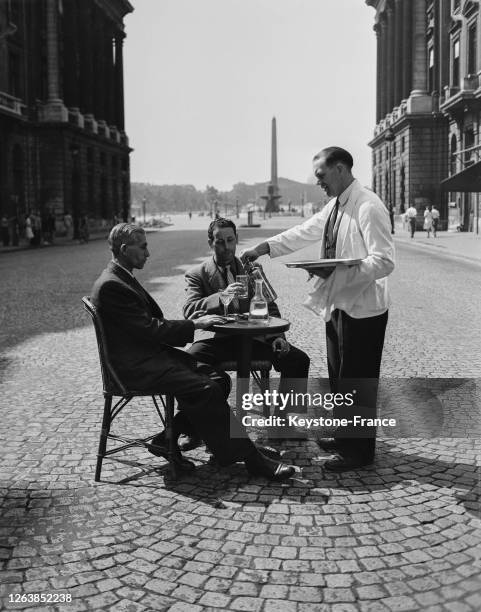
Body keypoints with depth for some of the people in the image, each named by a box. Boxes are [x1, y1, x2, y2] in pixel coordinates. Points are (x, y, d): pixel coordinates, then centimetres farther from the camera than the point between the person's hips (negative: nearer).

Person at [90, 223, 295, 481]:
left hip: (150, 354, 10)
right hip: (135, 366, -10)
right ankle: (250, 458, -16)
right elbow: (150, 329, -21)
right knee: (205, 389, -23)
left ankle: (166, 439, 2)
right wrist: (194, 324, -13)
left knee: (219, 379, -5)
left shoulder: (123, 278, 16)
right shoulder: (111, 286, -16)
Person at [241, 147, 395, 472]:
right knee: (338, 376, 19)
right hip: (337, 305, 9)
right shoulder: (335, 206, 9)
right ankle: (345, 436, 34)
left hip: (362, 308, -9)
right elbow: (305, 232, 17)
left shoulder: (368, 207, -19)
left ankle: (360, 450, 15)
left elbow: (384, 261, -23)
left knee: (357, 381, 1)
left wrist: (337, 272, -27)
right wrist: (266, 247, 10)